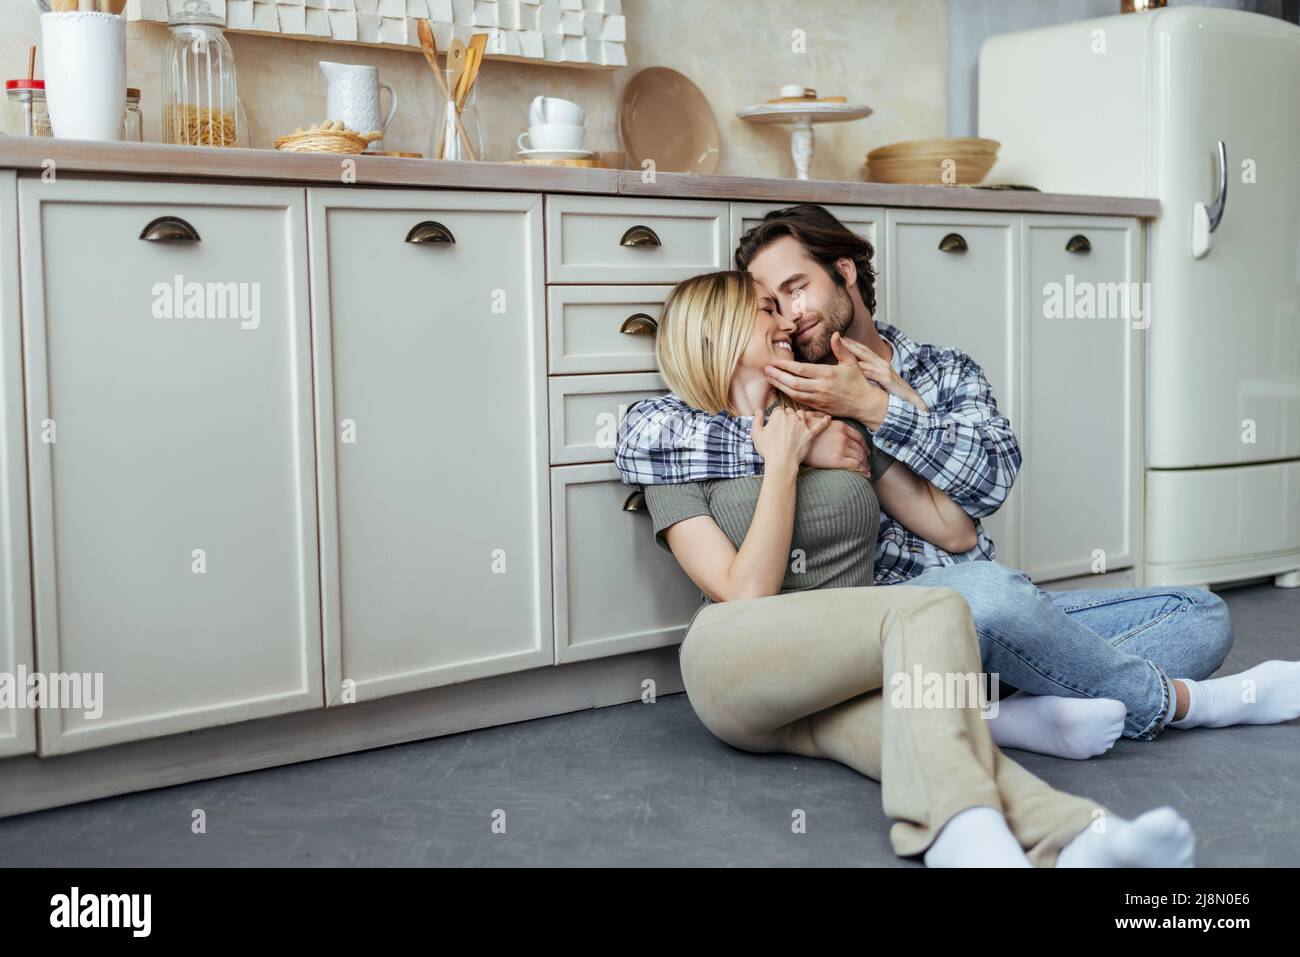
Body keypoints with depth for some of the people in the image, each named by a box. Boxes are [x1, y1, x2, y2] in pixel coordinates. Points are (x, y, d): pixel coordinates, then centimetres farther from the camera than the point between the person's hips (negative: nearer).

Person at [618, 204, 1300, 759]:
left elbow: (991, 478, -4)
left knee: (1202, 613, -1)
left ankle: (1023, 714, -29)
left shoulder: (947, 370, 15)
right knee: (984, 588, -36)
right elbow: (641, 438, -8)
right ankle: (1172, 700, -10)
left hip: (994, 613, 5)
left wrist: (871, 405, -15)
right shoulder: (778, 390, 8)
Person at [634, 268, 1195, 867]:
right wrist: (781, 463, -6)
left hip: (832, 685, 4)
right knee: (934, 612, -31)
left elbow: (954, 527, 13)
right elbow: (747, 592, -8)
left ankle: (1068, 842, -64)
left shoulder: (841, 424, 18)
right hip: (734, 663, -4)